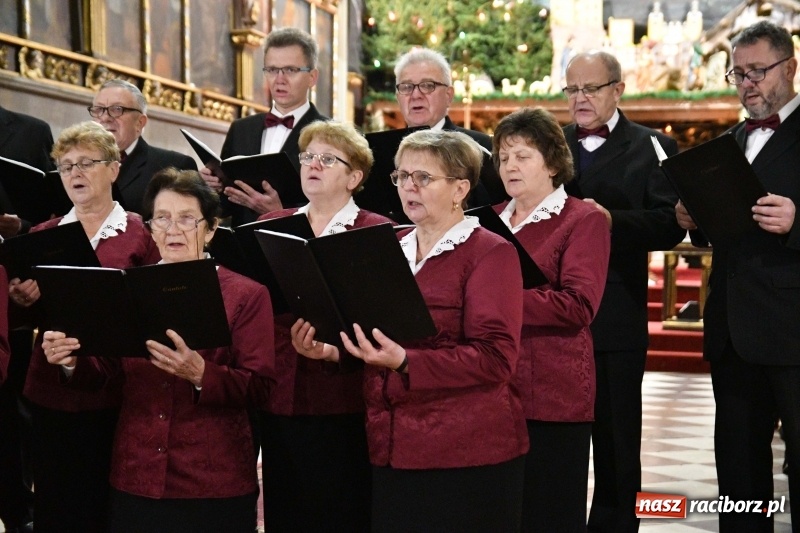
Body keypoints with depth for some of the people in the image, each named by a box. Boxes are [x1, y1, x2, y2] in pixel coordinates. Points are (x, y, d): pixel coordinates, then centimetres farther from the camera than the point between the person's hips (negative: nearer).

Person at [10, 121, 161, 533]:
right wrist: (21, 301, -7)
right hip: (52, 389, 3)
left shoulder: (141, 232, 0)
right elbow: (23, 314, 14)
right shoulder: (41, 235, 10)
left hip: (118, 390, -3)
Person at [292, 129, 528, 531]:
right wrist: (333, 350, -2)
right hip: (393, 451, 6)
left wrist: (405, 362, -27)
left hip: (468, 454, -6)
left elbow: (496, 358, -17)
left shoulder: (492, 253, -7)